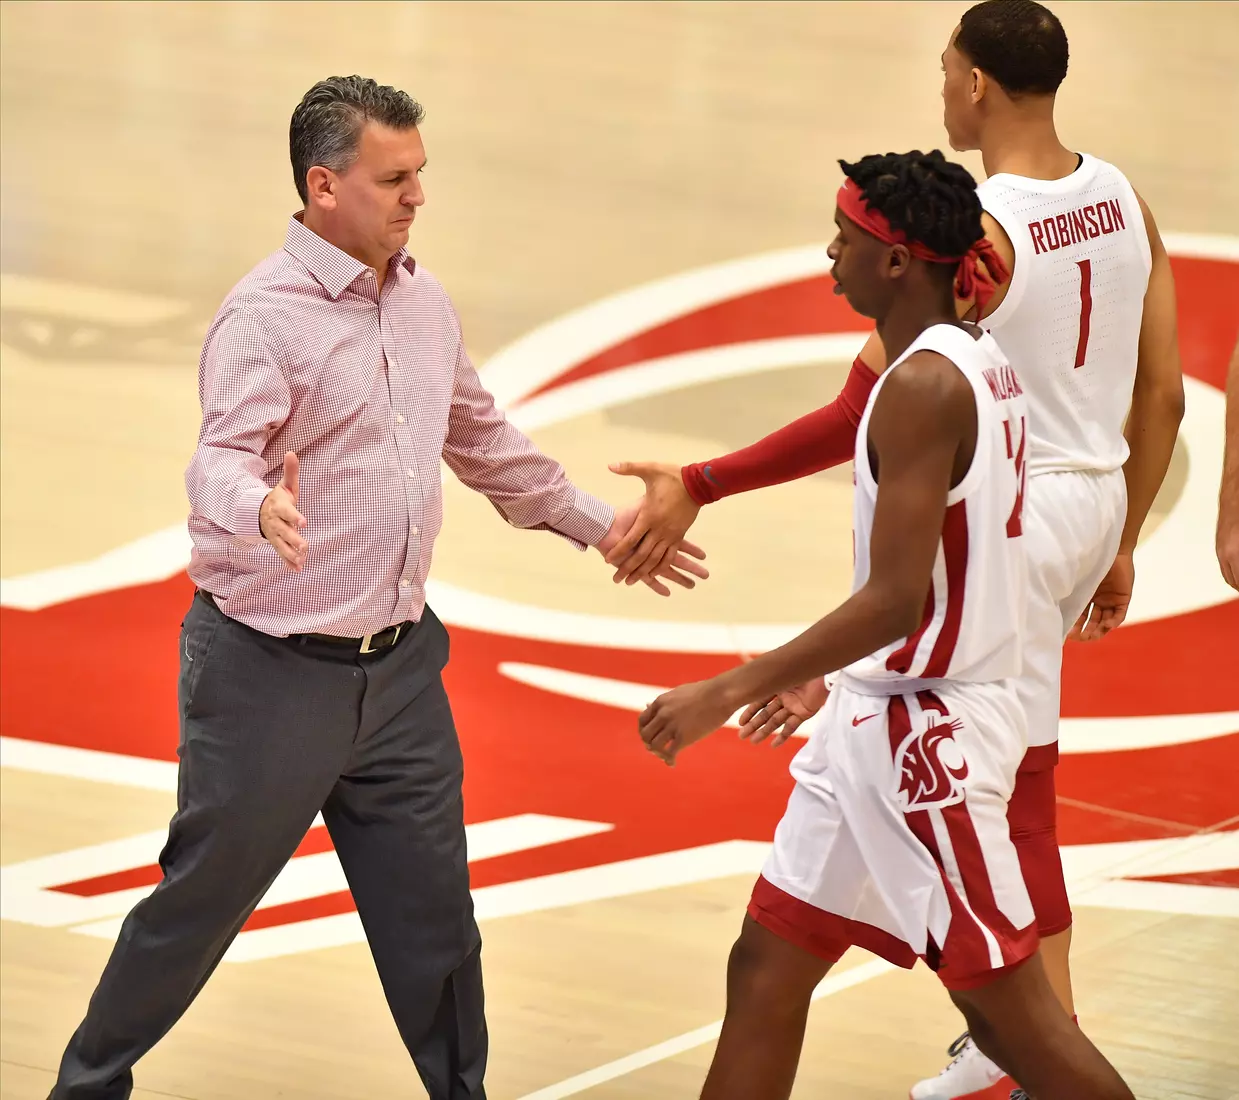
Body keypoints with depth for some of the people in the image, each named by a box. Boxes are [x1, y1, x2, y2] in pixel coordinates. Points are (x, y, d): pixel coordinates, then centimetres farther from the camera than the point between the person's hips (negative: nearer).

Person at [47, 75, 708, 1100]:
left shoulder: (424, 303, 8)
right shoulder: (266, 316, -16)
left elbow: (482, 439, 23)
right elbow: (220, 460, -30)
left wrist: (596, 523, 26)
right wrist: (259, 508, -53)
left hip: (400, 665, 6)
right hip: (273, 672, -6)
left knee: (433, 919, 10)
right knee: (197, 908, 5)